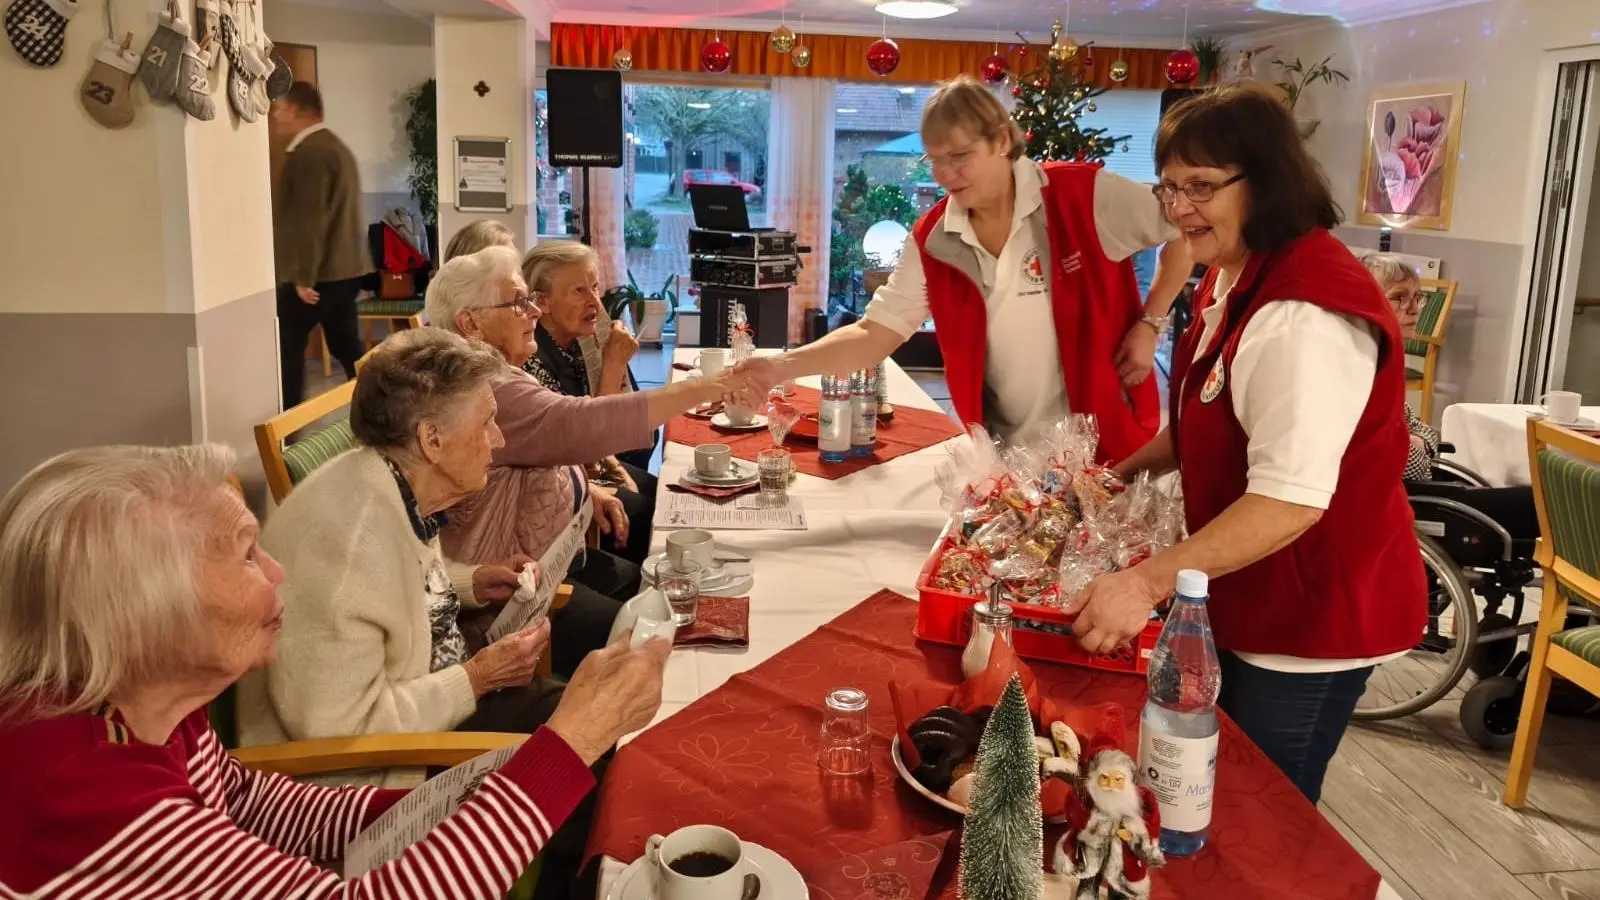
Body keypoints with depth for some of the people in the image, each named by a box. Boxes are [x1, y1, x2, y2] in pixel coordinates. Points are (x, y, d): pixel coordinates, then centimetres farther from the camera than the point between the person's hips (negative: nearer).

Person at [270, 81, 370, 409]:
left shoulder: (309, 153, -15)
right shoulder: (334, 146, 17)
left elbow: (310, 218, -21)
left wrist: (303, 277, -21)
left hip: (318, 273, -9)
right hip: (344, 268, 9)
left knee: (287, 345, 0)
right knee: (347, 346, 11)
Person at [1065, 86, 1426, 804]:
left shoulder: (1305, 314, -28)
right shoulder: (1232, 276, 5)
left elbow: (1293, 498, -33)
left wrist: (1149, 582, -36)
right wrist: (1125, 473, 9)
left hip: (1314, 620, -10)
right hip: (1246, 604, 10)